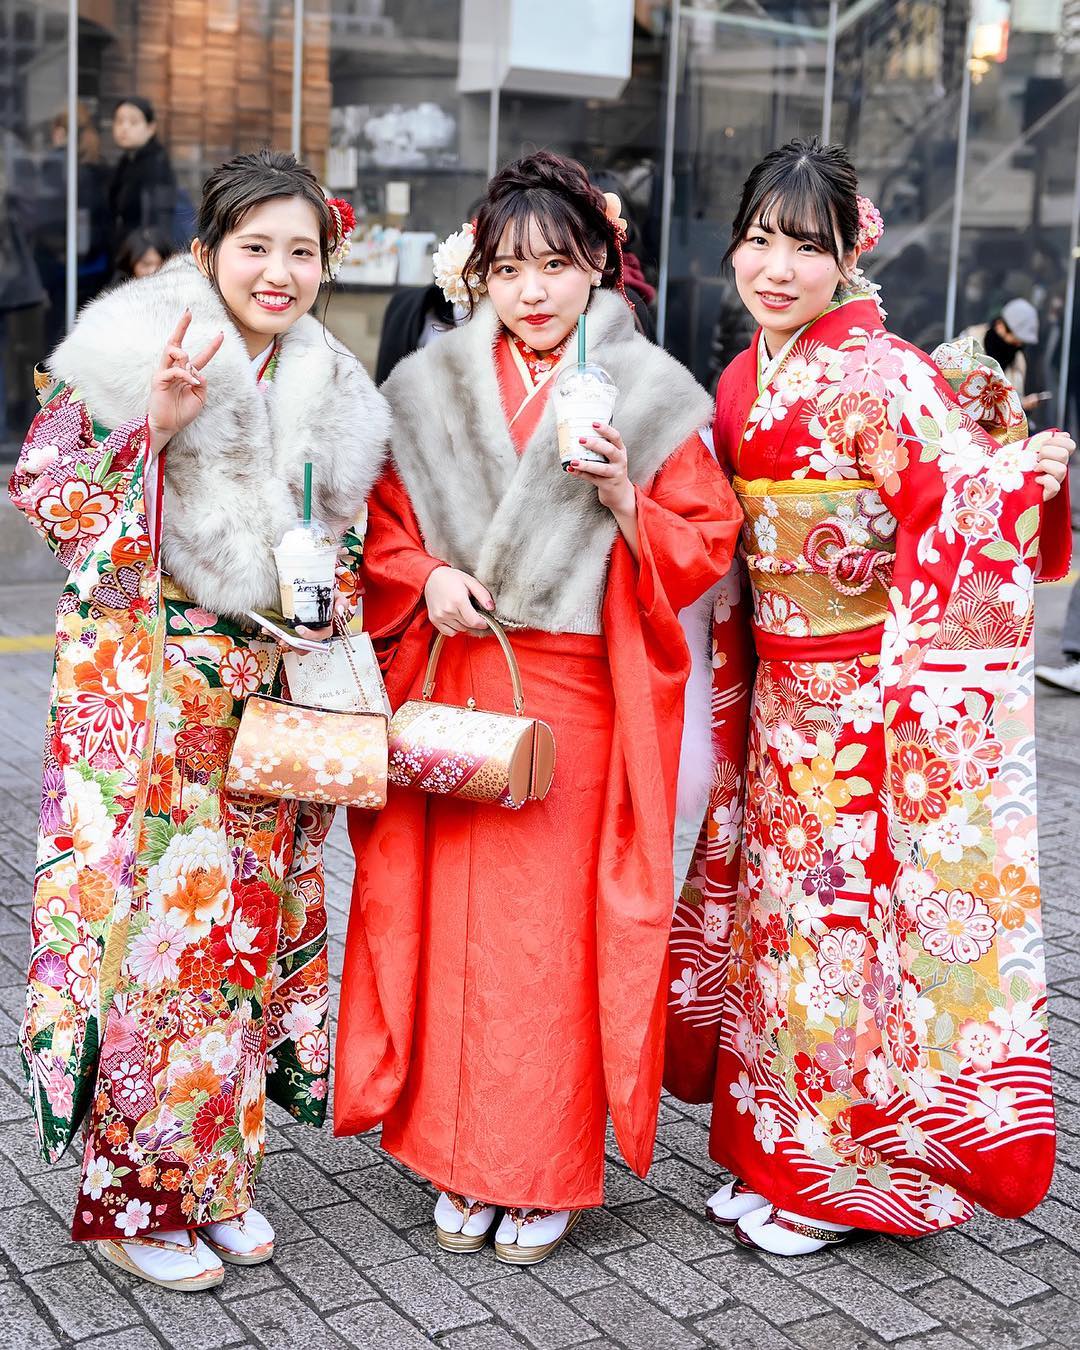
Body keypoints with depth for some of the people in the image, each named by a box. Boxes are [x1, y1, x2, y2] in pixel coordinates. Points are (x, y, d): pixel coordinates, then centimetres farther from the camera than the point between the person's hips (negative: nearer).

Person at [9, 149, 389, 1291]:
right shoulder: (130, 358, -5)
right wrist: (153, 426, -20)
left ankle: (219, 1173, 24)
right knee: (147, 923, -3)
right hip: (141, 696, -5)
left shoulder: (332, 395, 12)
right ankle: (134, 1194, 13)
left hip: (266, 698, 5)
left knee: (245, 927, 9)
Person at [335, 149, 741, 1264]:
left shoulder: (649, 396, 1)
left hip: (582, 700, -2)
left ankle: (547, 1172, 16)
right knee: (456, 916, 4)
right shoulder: (430, 390, 8)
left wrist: (622, 498, -16)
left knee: (558, 927, 0)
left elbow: (705, 547, 0)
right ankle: (460, 1160, 20)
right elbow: (381, 531, 13)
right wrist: (428, 578, -7)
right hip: (457, 683, 2)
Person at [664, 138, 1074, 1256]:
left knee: (847, 911, 3)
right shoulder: (741, 382, 7)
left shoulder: (884, 377, -15)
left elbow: (959, 515, -20)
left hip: (874, 695, -7)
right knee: (780, 902, 14)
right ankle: (775, 1154, 30)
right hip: (782, 691, 7)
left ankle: (839, 1177, 21)